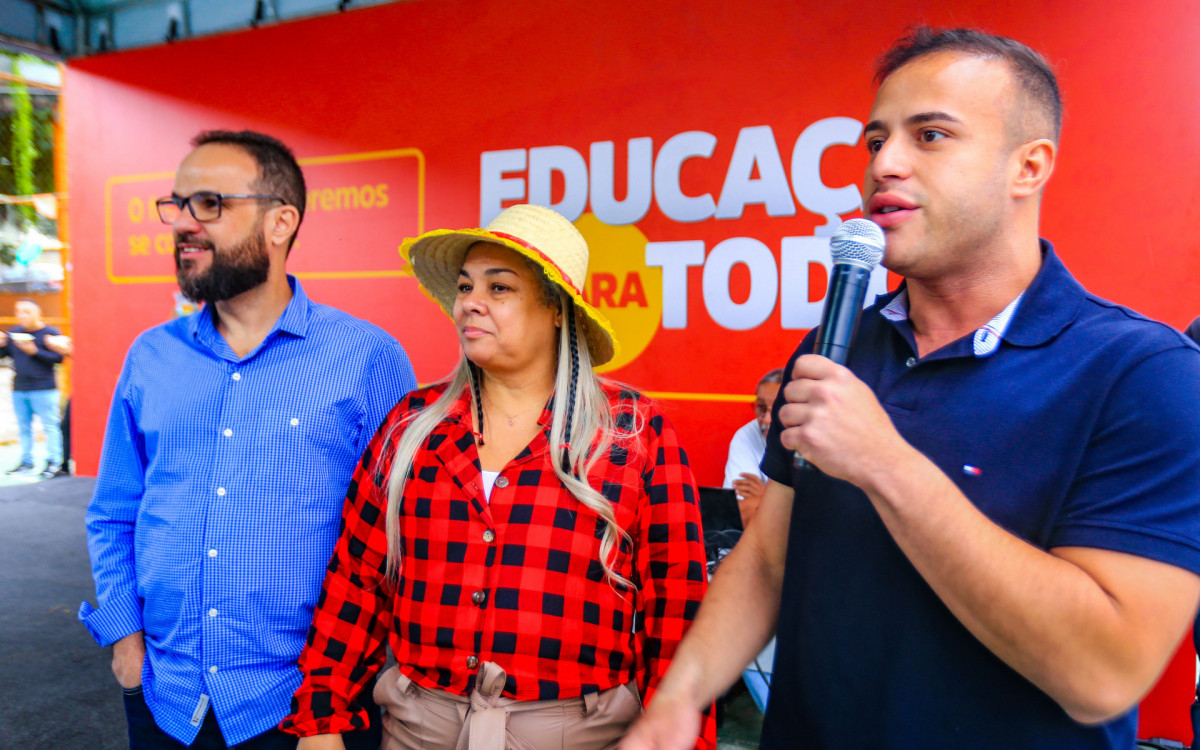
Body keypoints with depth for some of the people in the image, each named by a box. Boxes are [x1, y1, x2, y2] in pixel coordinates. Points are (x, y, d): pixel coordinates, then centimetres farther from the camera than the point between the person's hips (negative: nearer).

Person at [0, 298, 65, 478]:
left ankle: (54, 463, 0)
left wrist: (34, 351, -20)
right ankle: (26, 461, 21)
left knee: (49, 426, -3)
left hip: (44, 390, -6)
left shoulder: (50, 332, -6)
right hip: (19, 389, 6)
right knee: (23, 427, 12)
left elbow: (58, 358, -13)